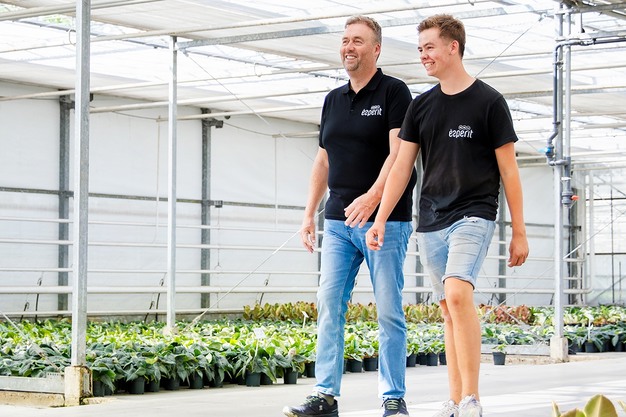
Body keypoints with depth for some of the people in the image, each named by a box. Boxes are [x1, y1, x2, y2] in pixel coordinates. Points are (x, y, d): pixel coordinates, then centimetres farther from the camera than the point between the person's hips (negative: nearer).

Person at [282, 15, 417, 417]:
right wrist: (309, 214, 14)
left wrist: (372, 196, -29)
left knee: (389, 311, -2)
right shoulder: (333, 100, 16)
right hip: (339, 222, 6)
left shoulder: (394, 92, -3)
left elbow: (398, 153, -15)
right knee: (329, 306, 1)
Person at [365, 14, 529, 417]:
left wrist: (519, 232, -1)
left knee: (458, 293, -25)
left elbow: (508, 169, -1)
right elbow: (402, 166, 11)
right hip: (431, 221, 5)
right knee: (449, 309, 7)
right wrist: (380, 219, 2)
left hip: (473, 215, -5)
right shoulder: (421, 106, 11)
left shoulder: (489, 102, -2)